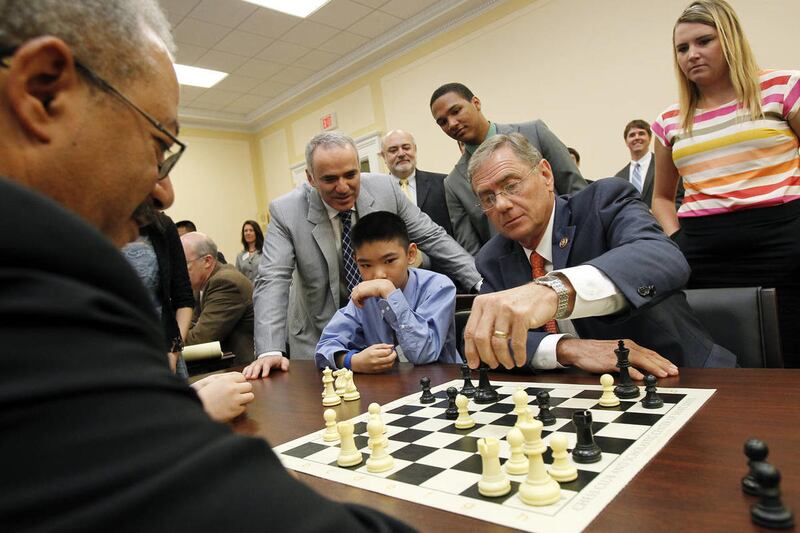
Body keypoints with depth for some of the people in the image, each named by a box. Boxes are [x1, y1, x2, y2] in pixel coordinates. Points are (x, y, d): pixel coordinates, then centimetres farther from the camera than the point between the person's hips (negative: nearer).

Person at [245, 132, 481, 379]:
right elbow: (272, 280, -16)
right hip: (321, 337, -1)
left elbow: (431, 238, -4)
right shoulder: (285, 211, -13)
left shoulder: (386, 189, -8)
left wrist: (480, 281, -11)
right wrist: (270, 351, -27)